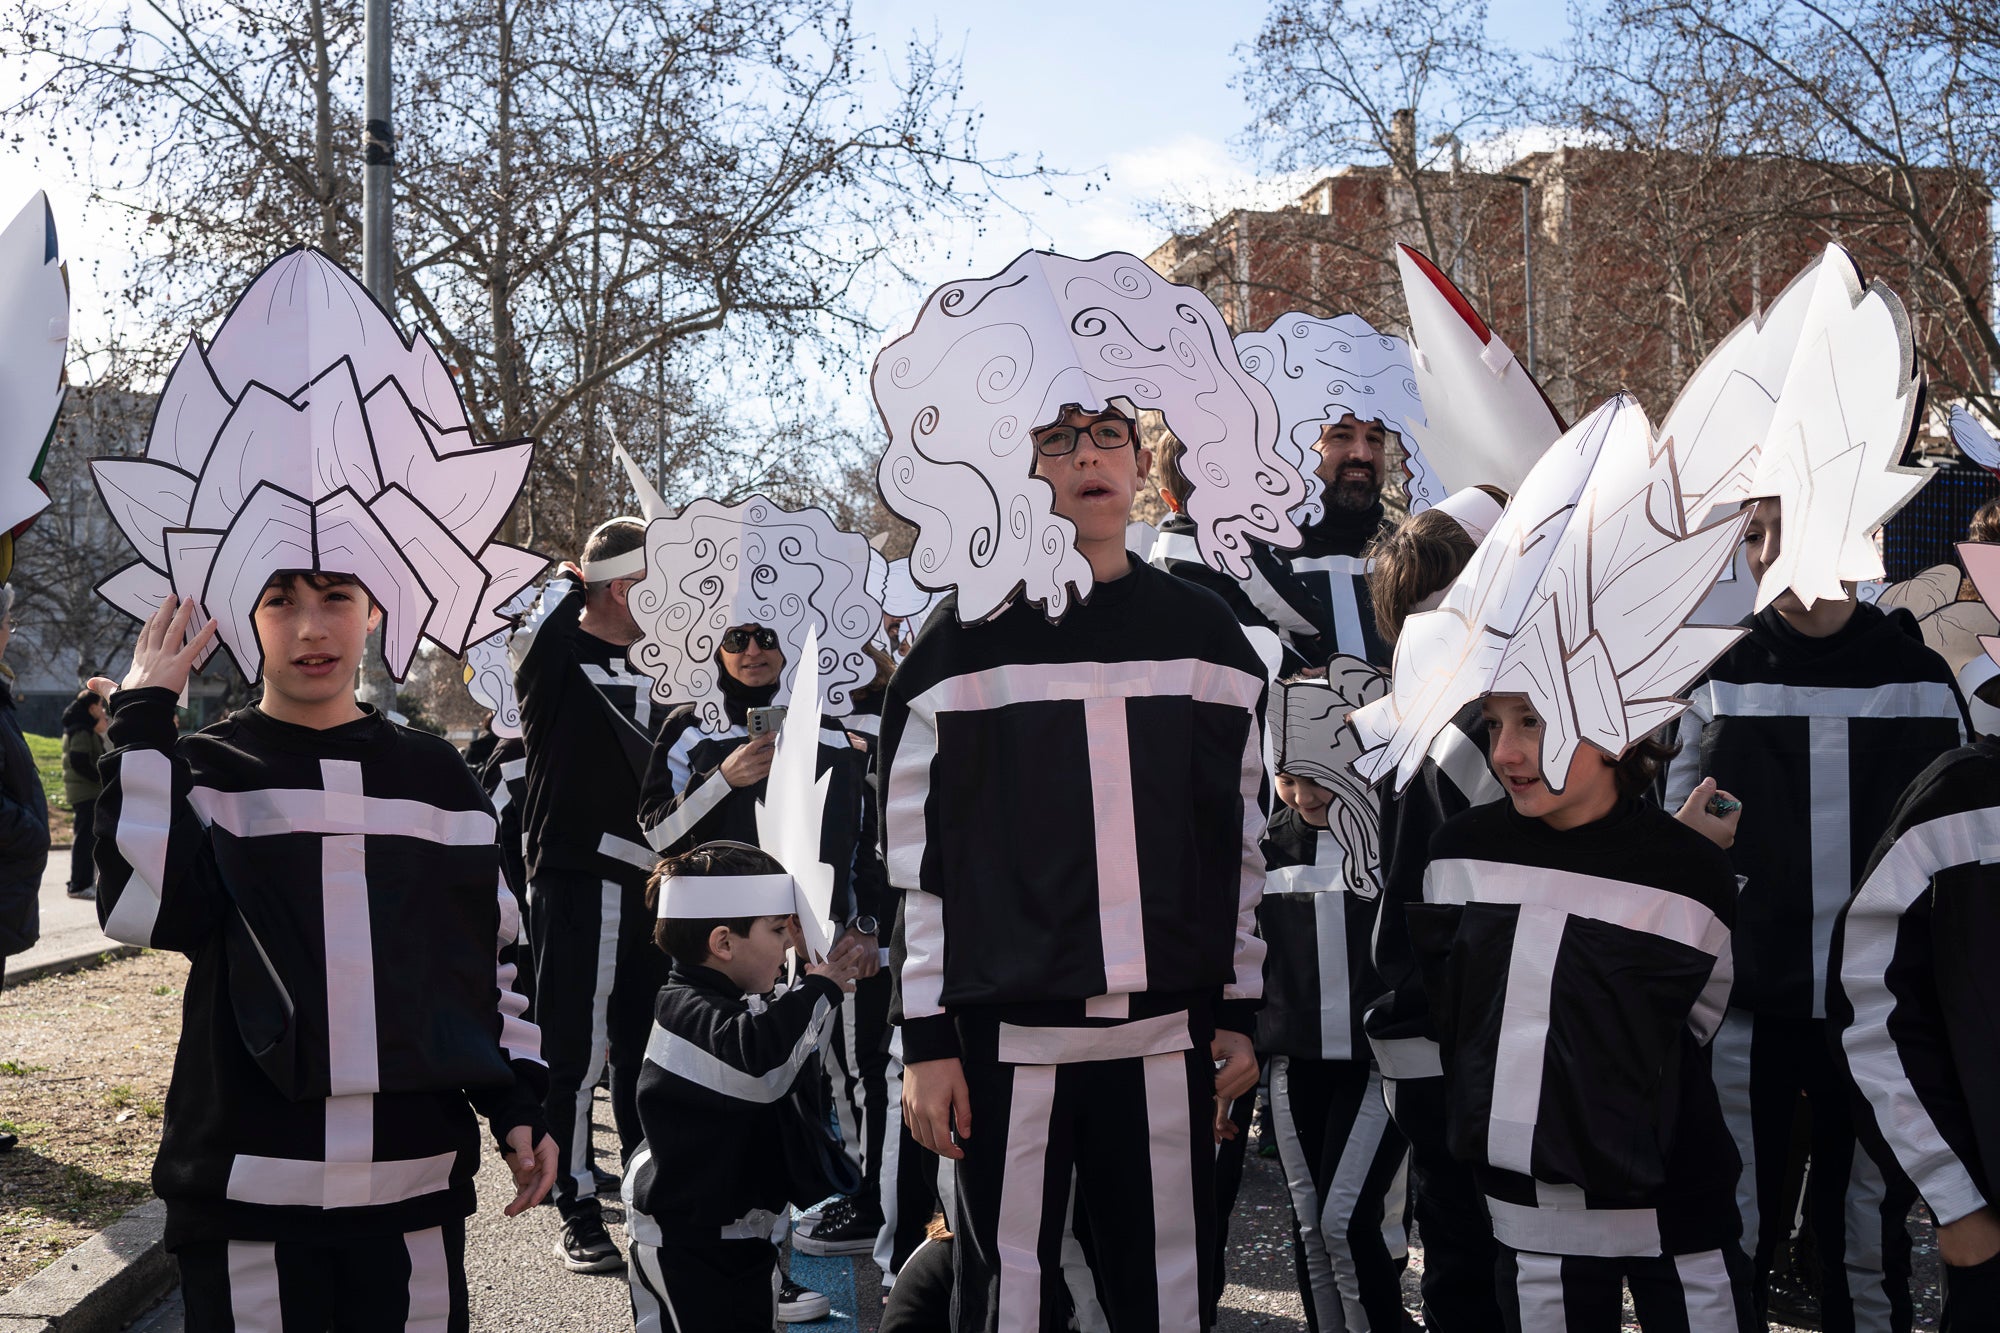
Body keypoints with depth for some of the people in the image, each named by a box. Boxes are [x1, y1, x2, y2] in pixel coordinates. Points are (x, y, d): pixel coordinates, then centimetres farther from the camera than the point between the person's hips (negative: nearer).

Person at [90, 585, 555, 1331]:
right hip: (247, 1185, -2)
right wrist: (140, 724, -14)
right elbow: (144, 910, -16)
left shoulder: (437, 778, 9)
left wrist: (516, 1099, 5)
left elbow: (489, 949, 14)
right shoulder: (204, 773, 2)